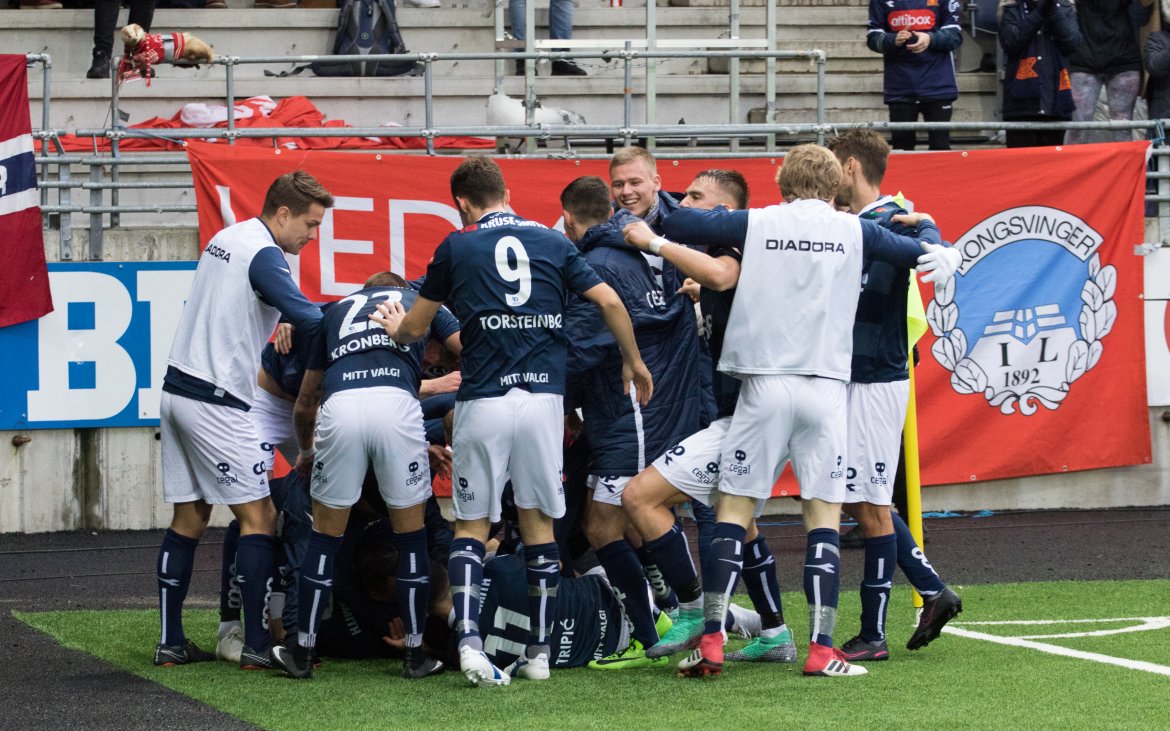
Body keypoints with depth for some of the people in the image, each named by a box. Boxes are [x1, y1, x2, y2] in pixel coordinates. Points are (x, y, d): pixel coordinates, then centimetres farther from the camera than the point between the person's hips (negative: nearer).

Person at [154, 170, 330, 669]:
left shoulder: (226, 239, 15)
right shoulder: (263, 255, -14)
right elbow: (306, 318, -25)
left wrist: (279, 321, 8)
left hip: (179, 389, 9)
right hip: (216, 401, -9)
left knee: (189, 518, 11)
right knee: (258, 517, -5)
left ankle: (170, 641, 10)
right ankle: (257, 646, -8)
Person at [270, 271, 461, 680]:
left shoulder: (337, 311, 36)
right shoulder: (419, 301, 32)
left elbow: (304, 405, 38)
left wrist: (306, 451, 57)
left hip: (339, 407, 1)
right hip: (398, 403, -1)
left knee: (325, 537, 15)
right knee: (411, 535, 13)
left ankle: (302, 653, 19)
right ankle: (415, 655, 18)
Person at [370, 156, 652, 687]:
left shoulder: (456, 248, 6)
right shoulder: (552, 243, 11)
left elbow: (414, 328, 14)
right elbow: (610, 303, 5)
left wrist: (394, 328, 38)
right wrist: (633, 363, 21)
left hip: (483, 400, -2)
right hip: (543, 398, 2)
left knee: (471, 525, 7)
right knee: (539, 523, 11)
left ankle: (468, 641, -11)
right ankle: (538, 653, 9)